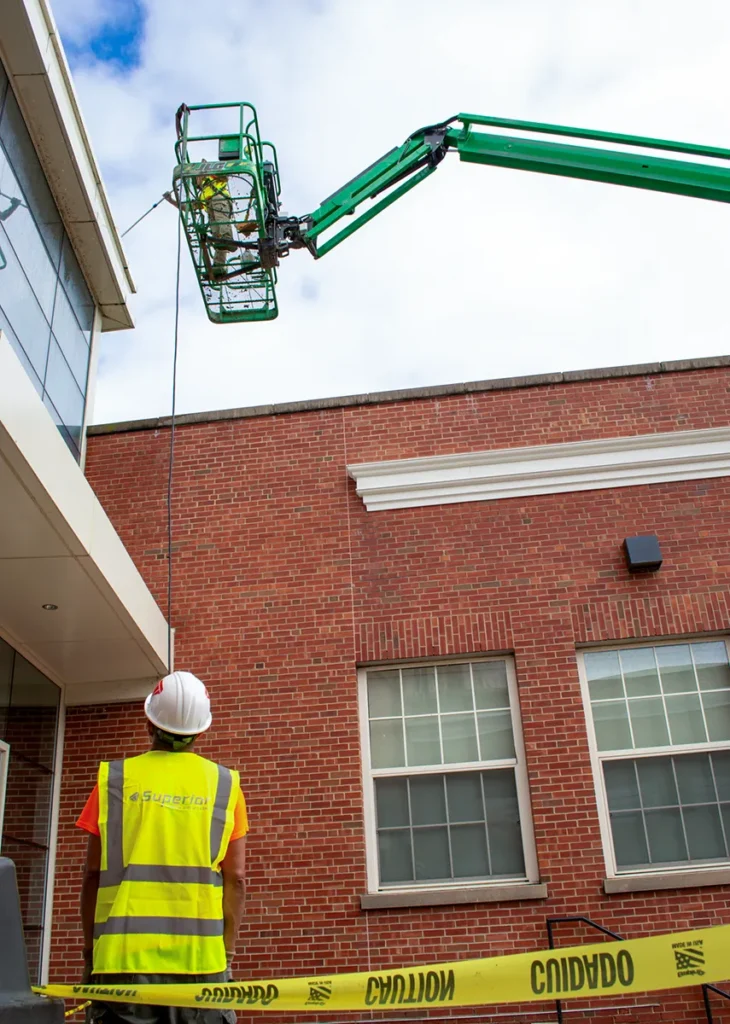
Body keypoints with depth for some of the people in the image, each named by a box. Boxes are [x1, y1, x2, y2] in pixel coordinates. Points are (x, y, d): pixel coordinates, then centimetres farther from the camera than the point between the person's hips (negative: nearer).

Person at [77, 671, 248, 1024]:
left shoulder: (114, 779, 3)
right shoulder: (224, 784, 4)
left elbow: (93, 875, 5)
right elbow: (235, 878, 2)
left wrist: (90, 948, 14)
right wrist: (227, 951, 10)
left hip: (123, 955, 0)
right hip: (200, 957, 0)